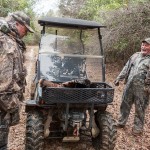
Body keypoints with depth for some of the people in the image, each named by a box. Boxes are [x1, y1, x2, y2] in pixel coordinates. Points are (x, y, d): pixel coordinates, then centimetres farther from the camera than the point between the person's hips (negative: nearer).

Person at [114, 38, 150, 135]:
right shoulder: (135, 56, 12)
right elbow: (126, 68, 14)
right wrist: (119, 79, 10)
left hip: (142, 89, -5)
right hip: (129, 86, 5)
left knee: (140, 109, 8)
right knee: (125, 105, 15)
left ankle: (138, 128, 24)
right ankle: (121, 122, 33)